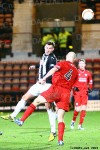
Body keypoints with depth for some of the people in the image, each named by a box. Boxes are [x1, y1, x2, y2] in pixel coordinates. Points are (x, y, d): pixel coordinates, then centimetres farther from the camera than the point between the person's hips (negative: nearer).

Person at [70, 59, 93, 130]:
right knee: (77, 109, -11)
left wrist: (90, 88, 4)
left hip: (84, 93, 3)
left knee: (83, 109, -3)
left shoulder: (88, 73, 8)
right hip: (77, 92, -3)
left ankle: (80, 125, 6)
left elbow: (90, 82, 20)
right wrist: (74, 87, -11)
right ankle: (73, 121, 16)